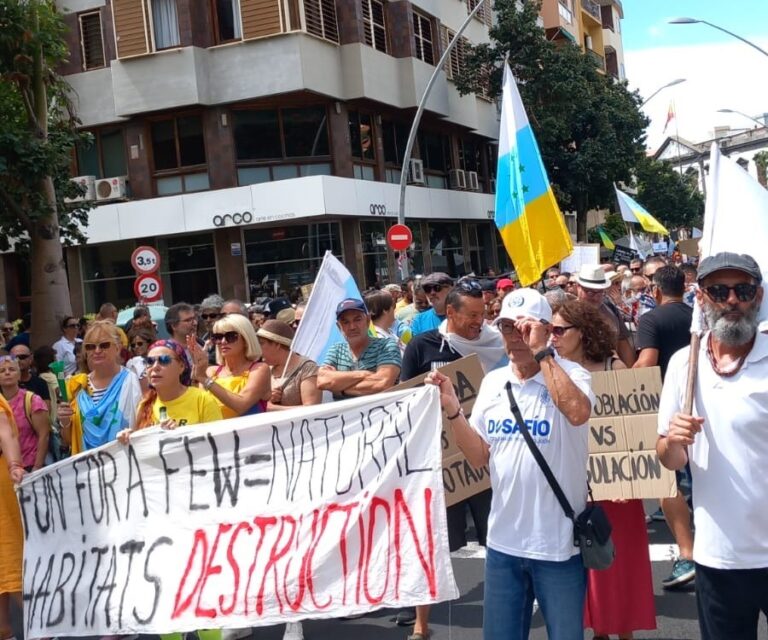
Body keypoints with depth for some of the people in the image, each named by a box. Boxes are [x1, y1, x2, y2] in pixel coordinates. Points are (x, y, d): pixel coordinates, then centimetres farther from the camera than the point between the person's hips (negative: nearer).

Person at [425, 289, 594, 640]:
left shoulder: (569, 372, -10)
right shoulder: (493, 381, 5)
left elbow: (578, 412, -33)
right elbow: (479, 457, 7)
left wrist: (541, 352, -26)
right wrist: (452, 409, -8)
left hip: (558, 543, -5)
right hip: (503, 540, 5)